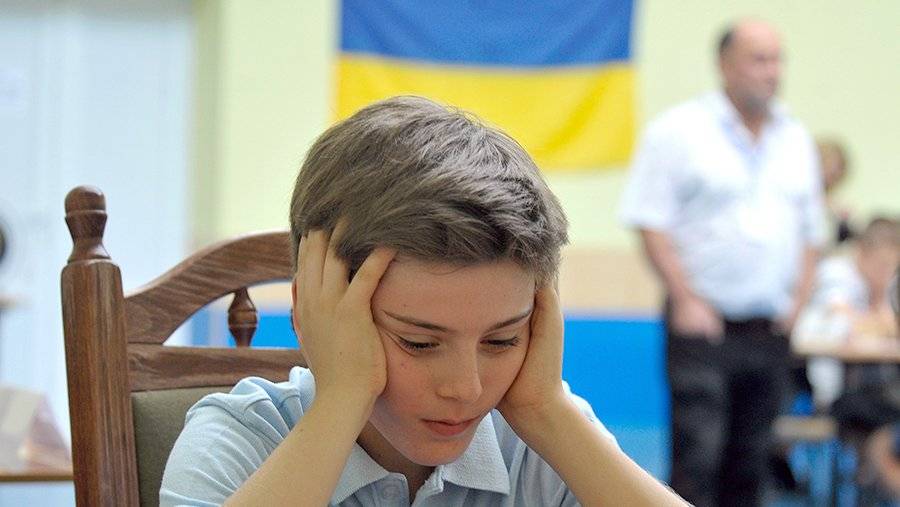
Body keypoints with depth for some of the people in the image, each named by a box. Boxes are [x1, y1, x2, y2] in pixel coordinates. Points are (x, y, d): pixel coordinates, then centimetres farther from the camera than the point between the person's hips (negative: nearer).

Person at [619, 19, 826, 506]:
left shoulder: (795, 140, 13)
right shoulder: (679, 131, -5)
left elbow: (811, 229, 19)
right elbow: (650, 223, -9)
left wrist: (799, 298, 6)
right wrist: (686, 301, -14)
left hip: (770, 331, 6)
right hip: (704, 322, -6)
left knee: (750, 458, 9)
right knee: (697, 452, -11)